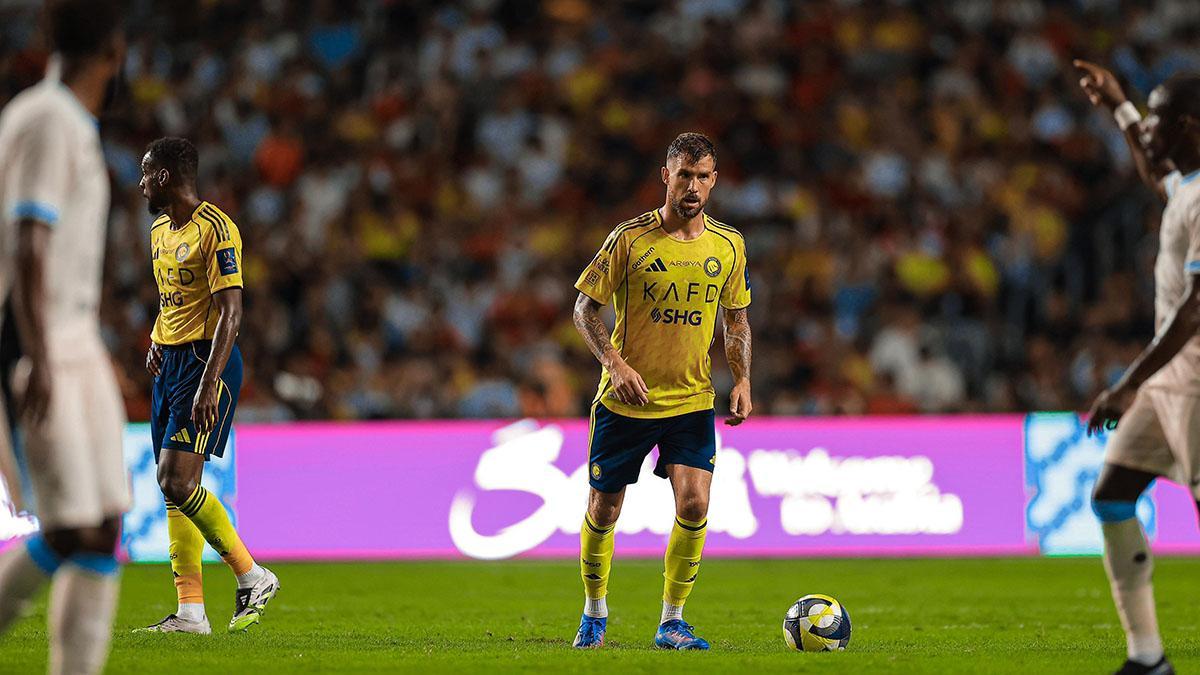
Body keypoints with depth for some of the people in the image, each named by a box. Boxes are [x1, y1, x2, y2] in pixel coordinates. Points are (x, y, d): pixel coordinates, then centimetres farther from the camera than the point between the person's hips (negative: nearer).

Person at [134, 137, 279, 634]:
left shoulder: (216, 231, -15)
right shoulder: (160, 229, 14)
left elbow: (230, 313, -20)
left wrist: (208, 384, -26)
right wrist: (158, 341, 15)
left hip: (207, 363, -9)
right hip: (171, 363, 9)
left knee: (178, 482, -17)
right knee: (174, 488, 4)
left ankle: (253, 577, -4)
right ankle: (191, 611, 6)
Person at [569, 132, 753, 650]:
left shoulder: (729, 246, 3)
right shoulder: (630, 238, -8)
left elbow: (736, 318, 14)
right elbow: (585, 307, -3)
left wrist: (741, 379, 1)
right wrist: (615, 363, -17)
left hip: (693, 400, 2)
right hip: (625, 399, -2)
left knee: (694, 505, -14)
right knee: (603, 509, 6)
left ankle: (671, 622, 0)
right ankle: (594, 612, 29)